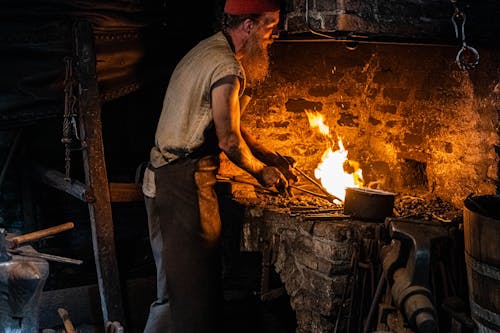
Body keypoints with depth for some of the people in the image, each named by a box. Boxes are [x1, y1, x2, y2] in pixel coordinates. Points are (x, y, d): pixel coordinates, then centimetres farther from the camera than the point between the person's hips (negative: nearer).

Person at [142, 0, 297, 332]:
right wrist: (262, 171, 3)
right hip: (184, 184, -10)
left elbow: (229, 127, 20)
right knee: (191, 286, -1)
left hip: (164, 177, 10)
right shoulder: (227, 68, -19)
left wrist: (272, 158, 17)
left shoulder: (209, 51, 14)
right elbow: (229, 141, -15)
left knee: (175, 278, 18)